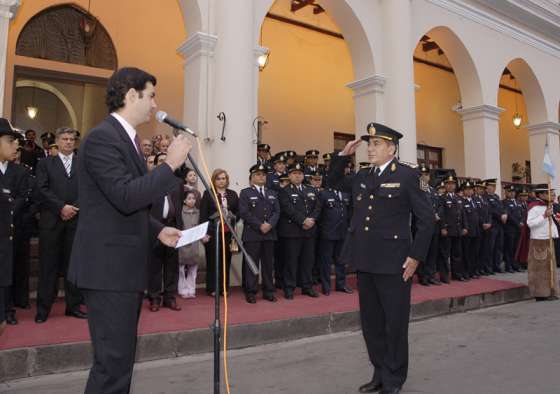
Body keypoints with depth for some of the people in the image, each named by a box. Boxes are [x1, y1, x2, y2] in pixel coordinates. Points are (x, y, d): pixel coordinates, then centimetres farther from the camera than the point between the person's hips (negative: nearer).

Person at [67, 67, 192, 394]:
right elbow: (126, 197, -26)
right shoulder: (102, 137, -14)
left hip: (126, 264, 10)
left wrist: (158, 230, 9)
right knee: (115, 359, -5)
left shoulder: (127, 138, 17)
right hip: (109, 267, -10)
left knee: (122, 355, 18)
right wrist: (171, 165, -19)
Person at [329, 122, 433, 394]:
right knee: (371, 322, 15)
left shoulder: (407, 175, -5)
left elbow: (426, 218, -6)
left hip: (393, 263, -6)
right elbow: (334, 180, 27)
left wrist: (416, 256, -11)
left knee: (395, 323, 7)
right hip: (365, 262, 6)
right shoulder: (362, 178, 12)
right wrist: (344, 155, 10)